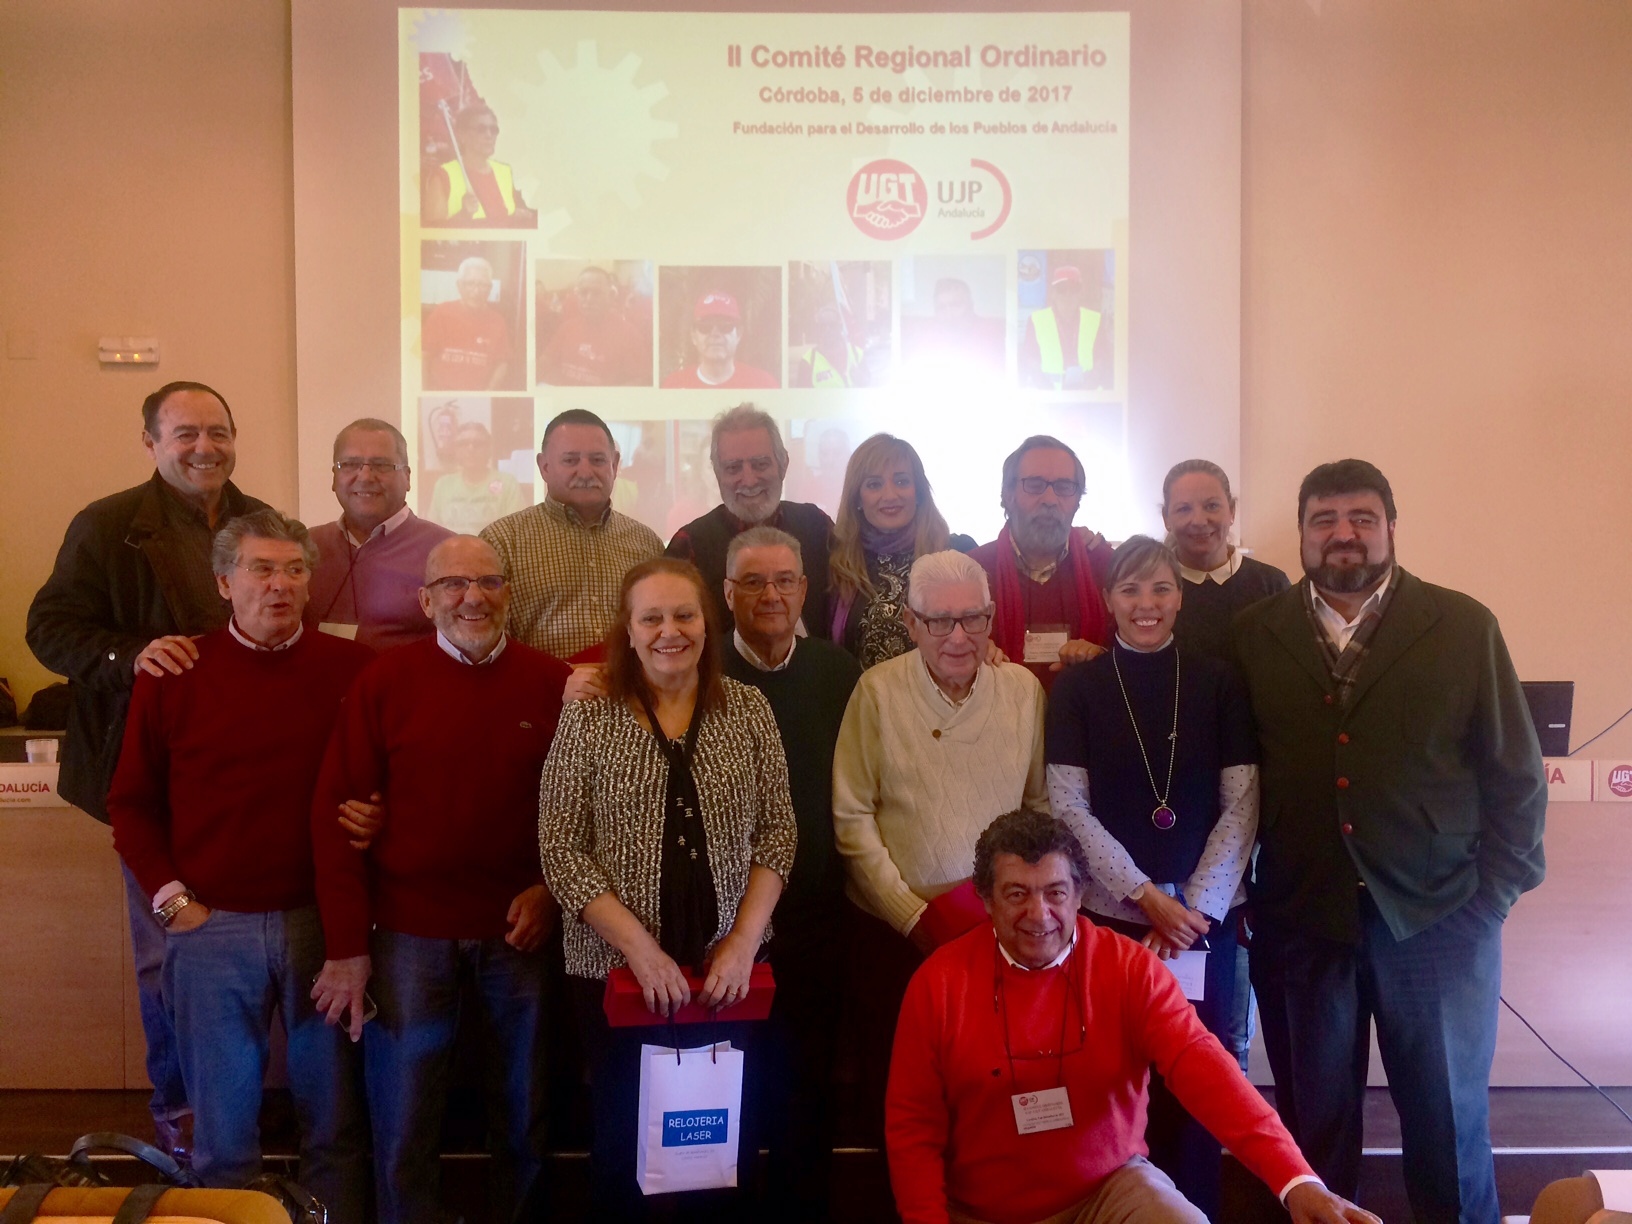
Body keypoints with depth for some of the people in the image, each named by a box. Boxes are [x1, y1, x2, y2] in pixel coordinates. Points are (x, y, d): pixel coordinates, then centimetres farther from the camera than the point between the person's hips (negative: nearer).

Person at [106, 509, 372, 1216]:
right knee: (222, 1134, 14)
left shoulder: (351, 671, -1)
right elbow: (131, 804, 5)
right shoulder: (173, 676, 0)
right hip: (210, 926, 0)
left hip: (322, 920, 0)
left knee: (335, 1123, 13)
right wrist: (169, 897, -2)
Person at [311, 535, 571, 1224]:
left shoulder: (553, 684, -2)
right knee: (403, 1123, 11)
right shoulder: (386, 682, -4)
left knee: (522, 1115, 16)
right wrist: (347, 945, -8)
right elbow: (334, 812, -5)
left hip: (519, 929, 1)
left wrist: (550, 889, -7)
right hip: (409, 931, -1)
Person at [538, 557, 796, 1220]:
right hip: (617, 968, -1)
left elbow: (777, 830, 3)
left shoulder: (749, 711, 1)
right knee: (624, 1137, 10)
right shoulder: (589, 718, -5)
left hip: (728, 969, 2)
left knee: (732, 1133, 9)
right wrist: (640, 948, -14)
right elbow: (561, 849, -7)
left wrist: (744, 941, -8)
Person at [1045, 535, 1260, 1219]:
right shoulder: (1077, 687, 2)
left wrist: (1196, 905, -8)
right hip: (1109, 915, -1)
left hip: (1205, 917, 1)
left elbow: (1241, 805, 1)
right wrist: (1145, 896, -10)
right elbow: (1069, 808, -3)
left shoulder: (1218, 683, 4)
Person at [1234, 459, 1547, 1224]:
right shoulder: (1253, 634, 3)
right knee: (1314, 1123, 11)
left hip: (1438, 919, 0)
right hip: (1299, 920, 1)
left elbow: (1516, 773, 3)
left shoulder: (1464, 627, 1)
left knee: (1449, 1119, 13)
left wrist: (1494, 894, -2)